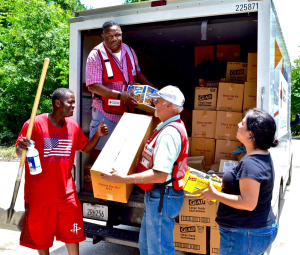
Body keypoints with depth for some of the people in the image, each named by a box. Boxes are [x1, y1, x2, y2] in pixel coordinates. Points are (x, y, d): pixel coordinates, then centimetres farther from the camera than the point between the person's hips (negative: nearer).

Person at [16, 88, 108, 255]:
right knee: (41, 235, 16)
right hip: (39, 194, -3)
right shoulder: (35, 124, -14)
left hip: (67, 193, 4)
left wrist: (97, 135, -4)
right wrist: (22, 148, -33)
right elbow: (19, 153, -10)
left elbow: (86, 148, 14)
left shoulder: (74, 126, 1)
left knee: (72, 233, 13)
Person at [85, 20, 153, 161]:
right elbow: (93, 86, -19)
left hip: (127, 110, 5)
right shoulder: (96, 55, -12)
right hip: (105, 112, -5)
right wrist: (120, 95, -26)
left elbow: (138, 73, 20)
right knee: (98, 148, 2)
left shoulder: (129, 51, 5)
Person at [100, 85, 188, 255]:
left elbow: (160, 175, -30)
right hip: (156, 195, 11)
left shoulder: (169, 133, -23)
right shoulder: (173, 126, 10)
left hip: (162, 197, -11)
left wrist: (123, 179, -29)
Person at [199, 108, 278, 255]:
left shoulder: (250, 164, -26)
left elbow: (248, 203, -28)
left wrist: (215, 195, -20)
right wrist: (225, 184, 9)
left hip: (244, 234, -10)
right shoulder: (263, 157, 7)